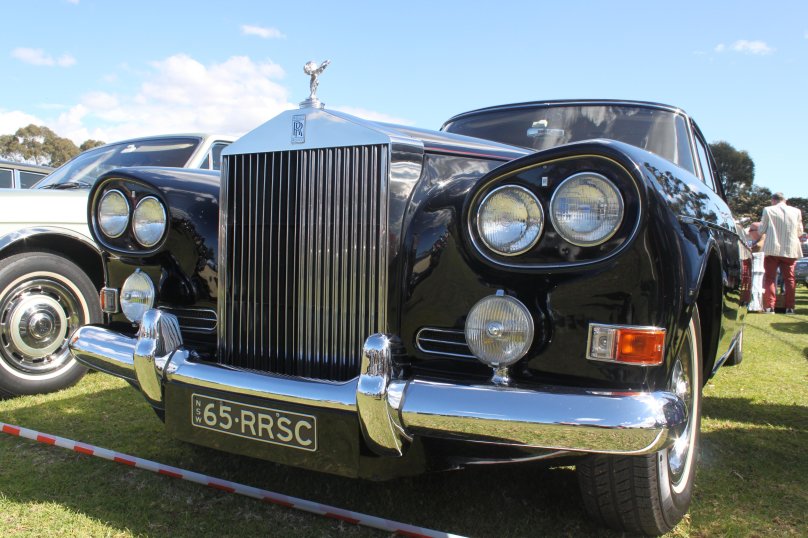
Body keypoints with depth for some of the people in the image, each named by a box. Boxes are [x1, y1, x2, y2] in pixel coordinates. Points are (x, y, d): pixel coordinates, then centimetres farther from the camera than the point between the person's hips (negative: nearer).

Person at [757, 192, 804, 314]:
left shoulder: (768, 210, -4)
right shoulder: (796, 211, 3)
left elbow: (761, 230, 1)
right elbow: (800, 232, 11)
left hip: (772, 249, -2)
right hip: (790, 250, 2)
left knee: (769, 278, 4)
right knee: (789, 279, 10)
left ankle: (769, 306, -2)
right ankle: (789, 307, 9)